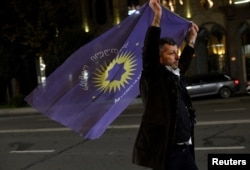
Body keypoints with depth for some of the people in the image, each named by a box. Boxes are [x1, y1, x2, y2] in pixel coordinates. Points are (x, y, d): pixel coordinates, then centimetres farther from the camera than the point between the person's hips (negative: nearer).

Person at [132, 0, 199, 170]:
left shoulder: (176, 75, 13)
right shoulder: (154, 76, -8)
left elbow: (183, 63, 34)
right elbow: (149, 51, -23)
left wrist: (192, 39, 36)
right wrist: (157, 17, -27)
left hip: (185, 149, 8)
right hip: (167, 151, -8)